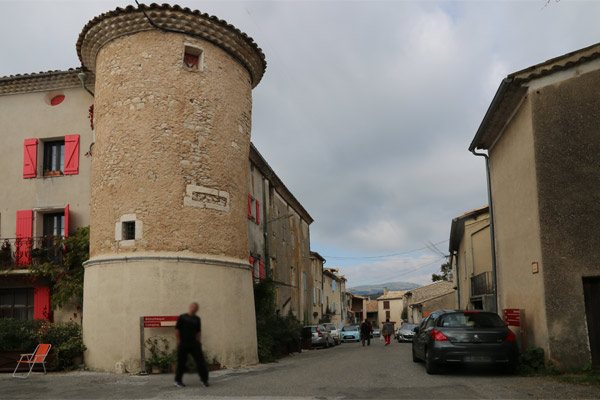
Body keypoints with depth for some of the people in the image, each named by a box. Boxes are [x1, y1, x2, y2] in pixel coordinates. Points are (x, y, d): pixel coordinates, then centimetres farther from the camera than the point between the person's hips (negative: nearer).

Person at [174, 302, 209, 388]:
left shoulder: (197, 319, 12)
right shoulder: (182, 317, -1)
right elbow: (177, 330, -4)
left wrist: (198, 342, 8)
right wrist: (179, 342, -8)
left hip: (194, 344, 4)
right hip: (183, 344, -4)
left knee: (200, 361, -4)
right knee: (181, 362, 3)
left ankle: (204, 379, 1)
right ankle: (177, 381, 17)